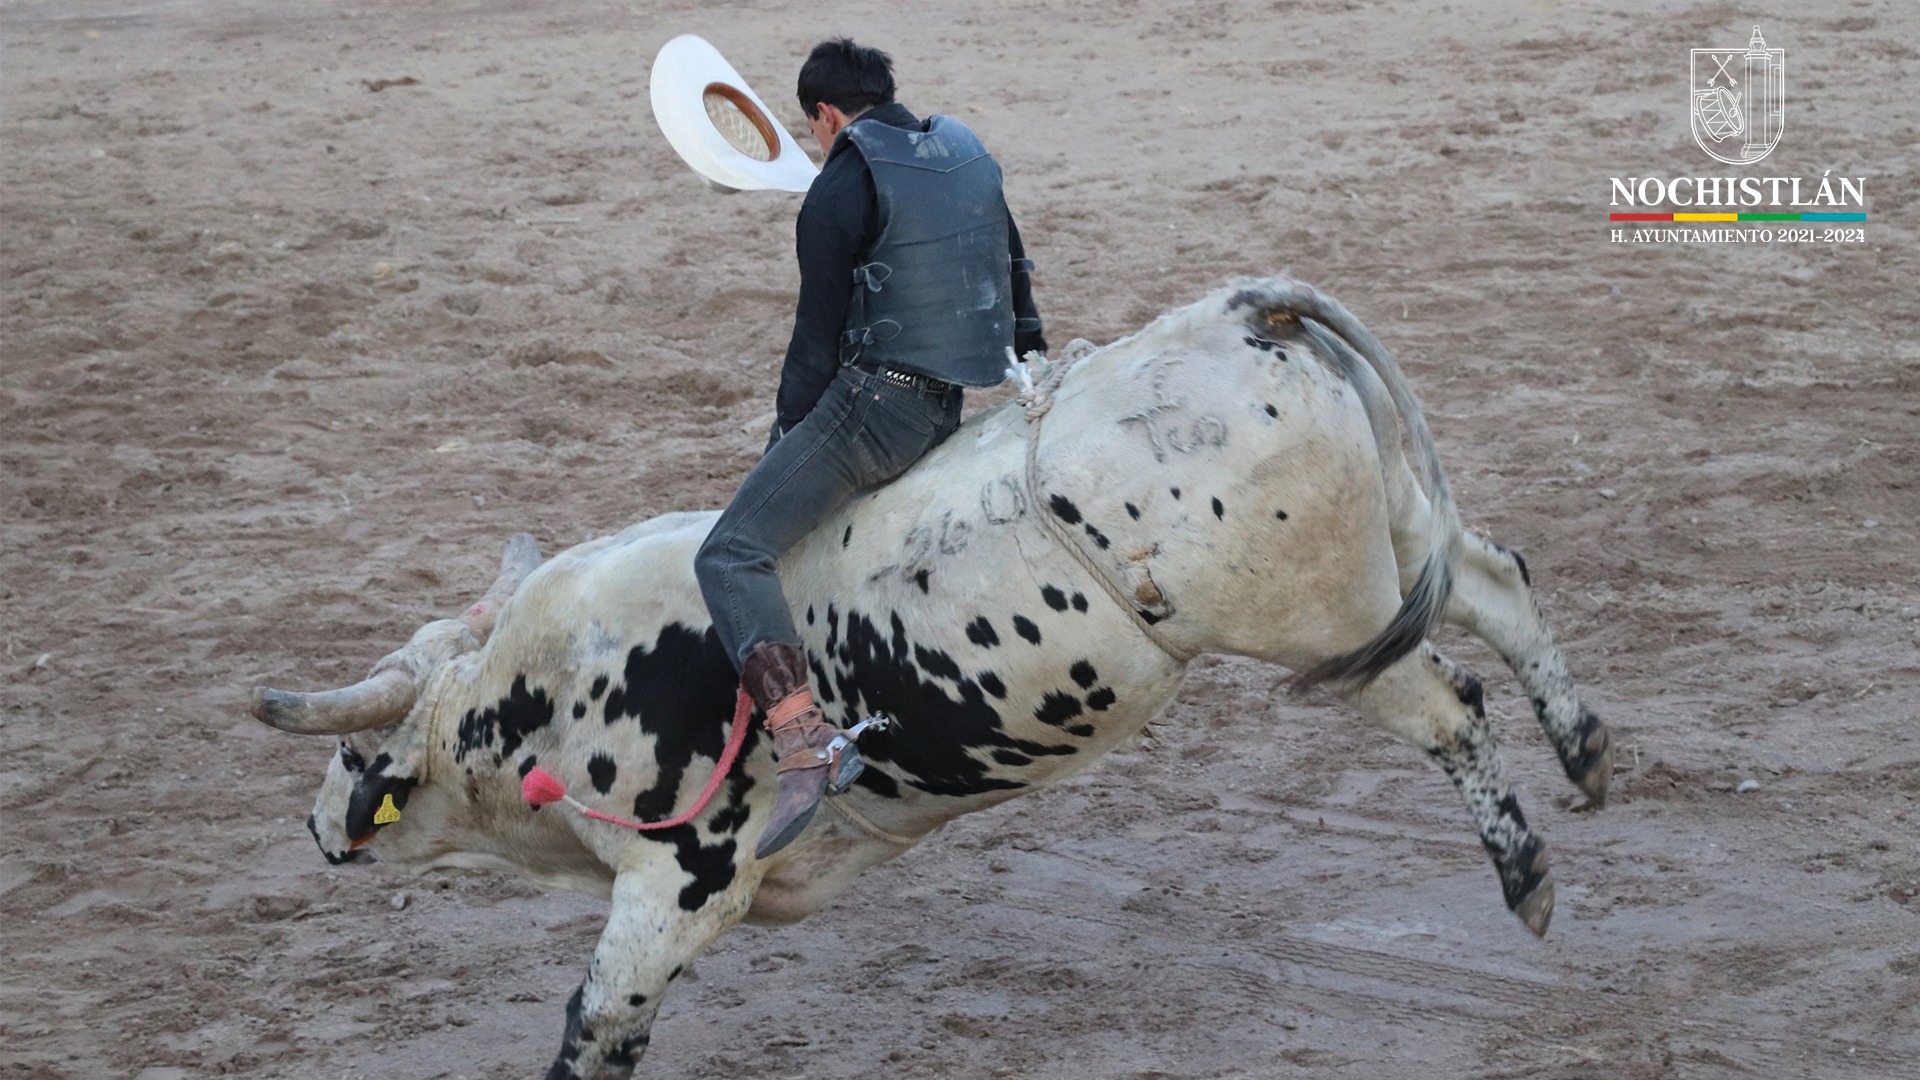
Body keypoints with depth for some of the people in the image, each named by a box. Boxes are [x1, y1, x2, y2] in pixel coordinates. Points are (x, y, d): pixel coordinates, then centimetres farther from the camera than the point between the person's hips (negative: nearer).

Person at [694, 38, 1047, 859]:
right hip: (945, 412, 9)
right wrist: (1033, 360, 45)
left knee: (732, 556, -16)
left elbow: (818, 339, -7)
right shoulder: (968, 154, 14)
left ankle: (805, 743, -36)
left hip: (868, 401, -9)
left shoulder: (839, 192, -9)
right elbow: (1015, 275, 29)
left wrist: (783, 438, 6)